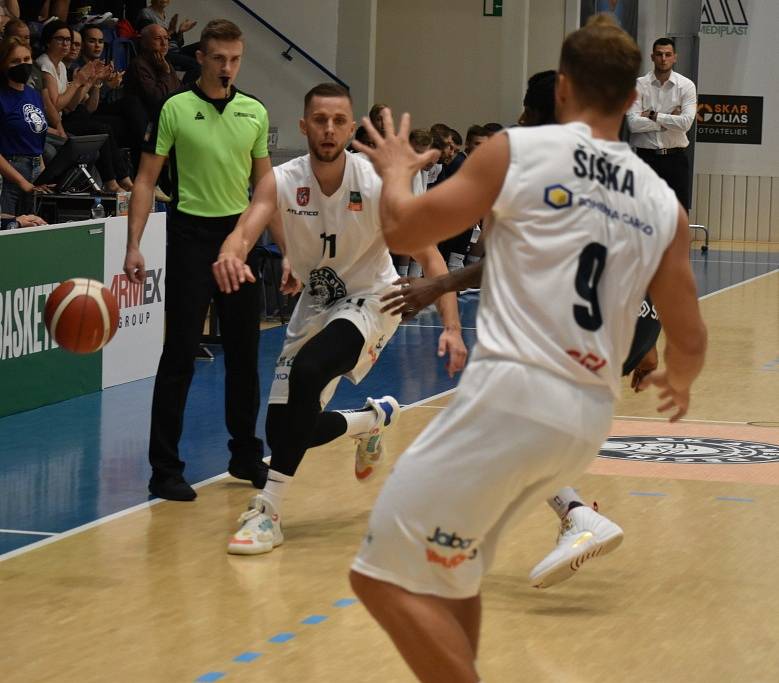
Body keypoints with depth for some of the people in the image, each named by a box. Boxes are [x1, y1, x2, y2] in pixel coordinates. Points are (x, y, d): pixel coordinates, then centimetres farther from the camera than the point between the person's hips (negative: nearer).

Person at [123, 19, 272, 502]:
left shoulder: (255, 112, 6)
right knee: (180, 354, -5)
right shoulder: (175, 109, -6)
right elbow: (147, 179, -5)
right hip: (192, 233, -4)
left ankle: (246, 455, 23)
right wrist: (134, 246, -12)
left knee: (244, 353, 10)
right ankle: (165, 468, 0)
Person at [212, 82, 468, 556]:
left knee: (307, 371, -31)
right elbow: (245, 231, -31)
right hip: (317, 303, 4)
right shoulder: (283, 182, -15)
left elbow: (428, 255, -16)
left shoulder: (377, 184, -21)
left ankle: (269, 511, -22)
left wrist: (452, 328, -28)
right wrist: (231, 255, -57)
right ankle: (375, 418, 30)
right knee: (288, 427, -1)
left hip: (370, 300, -4)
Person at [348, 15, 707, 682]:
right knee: (450, 562, 25)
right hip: (589, 420, 7)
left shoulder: (519, 149, -1)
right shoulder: (663, 204, 11)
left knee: (387, 575, -2)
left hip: (512, 394, -6)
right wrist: (679, 383, 38)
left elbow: (403, 230, 4)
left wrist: (395, 169, 26)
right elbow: (689, 340, 14)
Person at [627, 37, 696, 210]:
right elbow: (633, 123, -12)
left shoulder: (686, 85, 1)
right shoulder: (640, 85, -1)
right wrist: (668, 121, -10)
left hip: (675, 157, 0)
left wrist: (653, 115, -11)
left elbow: (686, 122, -12)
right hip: (646, 155, 0)